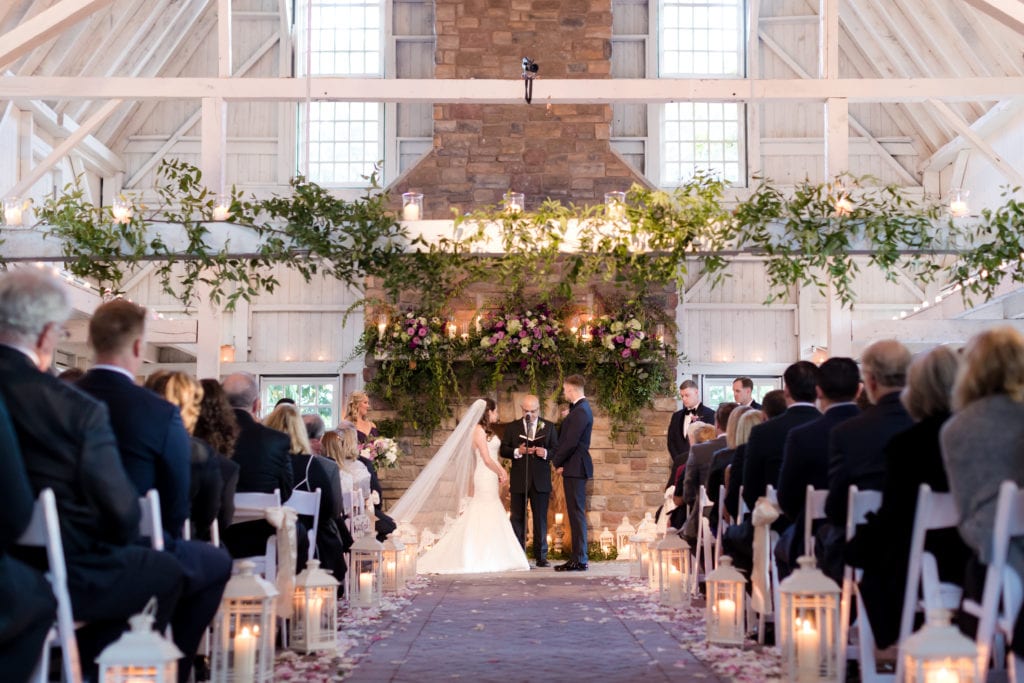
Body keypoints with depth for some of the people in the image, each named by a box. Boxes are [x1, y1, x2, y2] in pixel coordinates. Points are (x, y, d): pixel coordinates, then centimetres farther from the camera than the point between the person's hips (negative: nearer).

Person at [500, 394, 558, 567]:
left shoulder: (549, 427, 9)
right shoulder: (512, 427, 9)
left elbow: (557, 450, 4)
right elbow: (503, 450, 4)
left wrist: (545, 453, -16)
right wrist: (517, 451, -14)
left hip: (541, 480, 0)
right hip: (518, 480, 0)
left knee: (541, 518, 2)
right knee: (517, 518, 2)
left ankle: (541, 556, 7)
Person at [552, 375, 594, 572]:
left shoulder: (580, 411, -17)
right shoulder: (580, 409, 15)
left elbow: (570, 442, -22)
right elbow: (567, 438, 16)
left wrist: (557, 462, -9)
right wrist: (558, 460, 5)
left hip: (575, 467, -10)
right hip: (574, 468, 10)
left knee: (577, 513, -8)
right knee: (575, 513, 11)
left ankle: (580, 560, -6)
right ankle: (577, 558, 15)